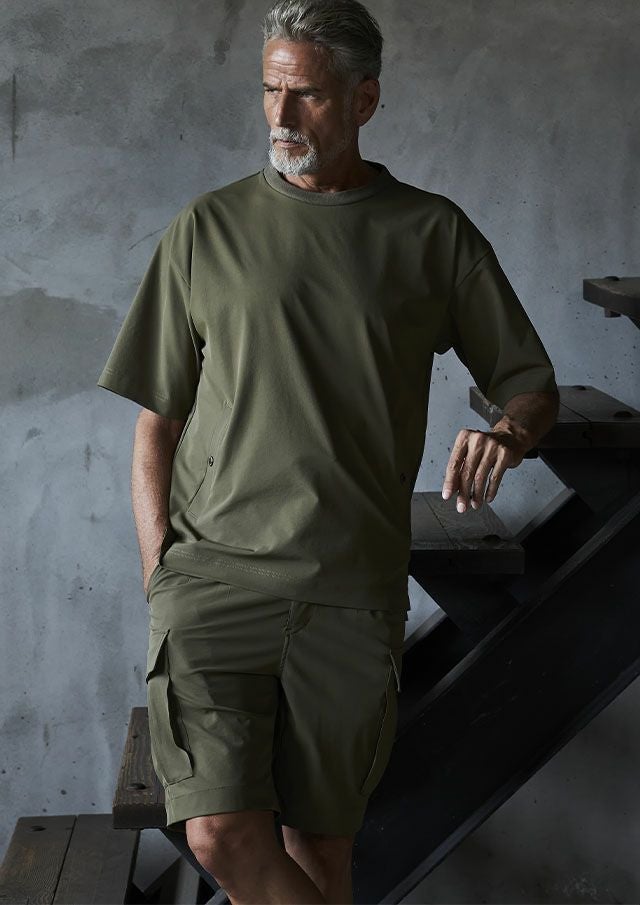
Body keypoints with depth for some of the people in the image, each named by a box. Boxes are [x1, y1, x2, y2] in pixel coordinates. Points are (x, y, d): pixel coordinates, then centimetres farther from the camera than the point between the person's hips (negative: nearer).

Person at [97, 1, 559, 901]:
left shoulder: (434, 233, 7)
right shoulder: (207, 229, 7)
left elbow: (532, 383, 11)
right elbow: (156, 422, 9)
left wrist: (507, 432, -13)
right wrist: (159, 572, 0)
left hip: (353, 591, 0)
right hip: (214, 570, 0)